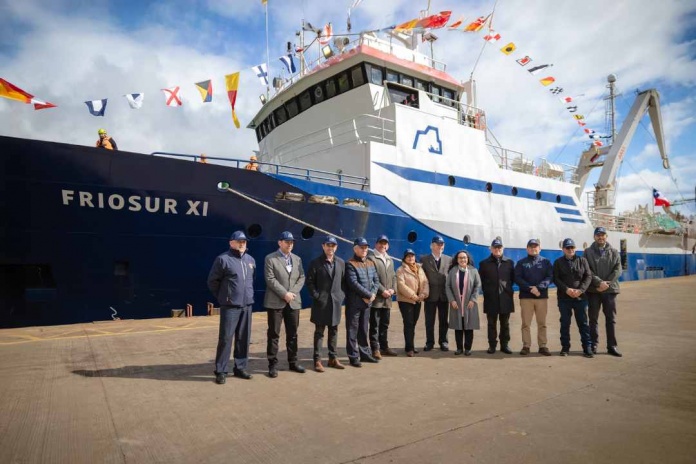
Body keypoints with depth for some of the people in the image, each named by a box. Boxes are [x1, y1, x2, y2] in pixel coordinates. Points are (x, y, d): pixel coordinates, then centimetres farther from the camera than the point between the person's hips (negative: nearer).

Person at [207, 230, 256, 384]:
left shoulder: (250, 260, 10)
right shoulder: (223, 259, -7)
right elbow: (212, 281, -2)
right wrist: (222, 297, 4)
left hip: (247, 306, 6)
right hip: (230, 306, -6)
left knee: (244, 338, 10)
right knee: (225, 338, -3)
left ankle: (240, 368, 21)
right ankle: (220, 371, 7)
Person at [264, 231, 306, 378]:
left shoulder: (297, 259, 13)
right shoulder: (270, 259, -3)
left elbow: (301, 278, 7)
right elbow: (270, 279, -11)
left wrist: (293, 293, -8)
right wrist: (284, 294, -16)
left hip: (293, 302, 5)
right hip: (275, 302, -4)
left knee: (292, 333, 10)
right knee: (274, 334, 1)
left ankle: (293, 362, 21)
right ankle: (273, 364, 9)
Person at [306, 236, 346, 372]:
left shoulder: (341, 263, 9)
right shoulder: (316, 263, -3)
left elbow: (344, 281, 11)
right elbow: (309, 282, -4)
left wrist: (342, 295, 0)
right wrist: (317, 296, -11)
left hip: (336, 302, 4)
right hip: (321, 302, -4)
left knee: (334, 331, 11)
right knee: (319, 332, 2)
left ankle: (333, 358, 21)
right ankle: (317, 360, 7)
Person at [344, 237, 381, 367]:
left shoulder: (371, 263, 14)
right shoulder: (350, 264, -9)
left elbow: (376, 280, 10)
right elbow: (353, 283, -18)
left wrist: (372, 294, -7)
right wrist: (368, 295, -15)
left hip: (367, 302, 7)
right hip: (354, 302, -6)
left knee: (363, 329, 16)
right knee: (352, 330, 1)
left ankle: (365, 353, 26)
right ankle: (354, 357, 8)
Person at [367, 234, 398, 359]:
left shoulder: (390, 260, 20)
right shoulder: (371, 258, -6)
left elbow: (393, 276, 18)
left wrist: (393, 289, 0)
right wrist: (382, 290, -15)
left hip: (387, 298, 7)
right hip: (376, 298, -7)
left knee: (385, 324, 13)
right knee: (374, 325, -1)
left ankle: (384, 347, 22)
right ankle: (375, 348, 4)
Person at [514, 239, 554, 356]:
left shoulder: (546, 262, 9)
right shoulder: (521, 262, 7)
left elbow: (550, 277, -2)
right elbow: (517, 278, -3)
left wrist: (538, 287, -17)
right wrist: (530, 288, -16)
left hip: (542, 296, 1)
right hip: (526, 297, -1)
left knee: (542, 323, 5)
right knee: (526, 323, 0)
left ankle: (543, 346, 13)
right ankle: (526, 346, 6)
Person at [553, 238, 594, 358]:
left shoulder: (582, 260, 8)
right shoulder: (558, 262, 6)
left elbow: (588, 276, 2)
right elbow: (556, 278, -1)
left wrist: (580, 290, -12)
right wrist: (567, 289, -14)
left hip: (580, 297, 0)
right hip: (564, 297, 0)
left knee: (583, 322, 3)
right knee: (565, 323, 5)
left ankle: (587, 347, 9)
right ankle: (565, 347, 14)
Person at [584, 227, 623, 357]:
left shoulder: (614, 252, 9)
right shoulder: (588, 252, 4)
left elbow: (618, 270, 0)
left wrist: (608, 283, -13)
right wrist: (599, 282, -17)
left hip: (610, 289, 2)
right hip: (593, 290, -1)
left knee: (611, 319, 6)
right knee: (593, 319, 5)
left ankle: (612, 346, 13)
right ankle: (593, 345, 13)